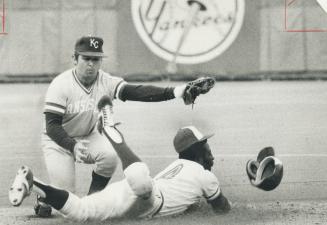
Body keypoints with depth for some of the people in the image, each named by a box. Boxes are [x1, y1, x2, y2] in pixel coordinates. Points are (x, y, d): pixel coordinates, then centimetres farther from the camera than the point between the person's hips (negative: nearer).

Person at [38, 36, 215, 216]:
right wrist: (73, 147, -44)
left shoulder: (106, 82, -12)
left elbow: (136, 92, -25)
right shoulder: (61, 85, -23)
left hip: (86, 137, 4)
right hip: (58, 140, -4)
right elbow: (52, 126, -26)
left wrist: (174, 92, -39)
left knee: (109, 154, -27)